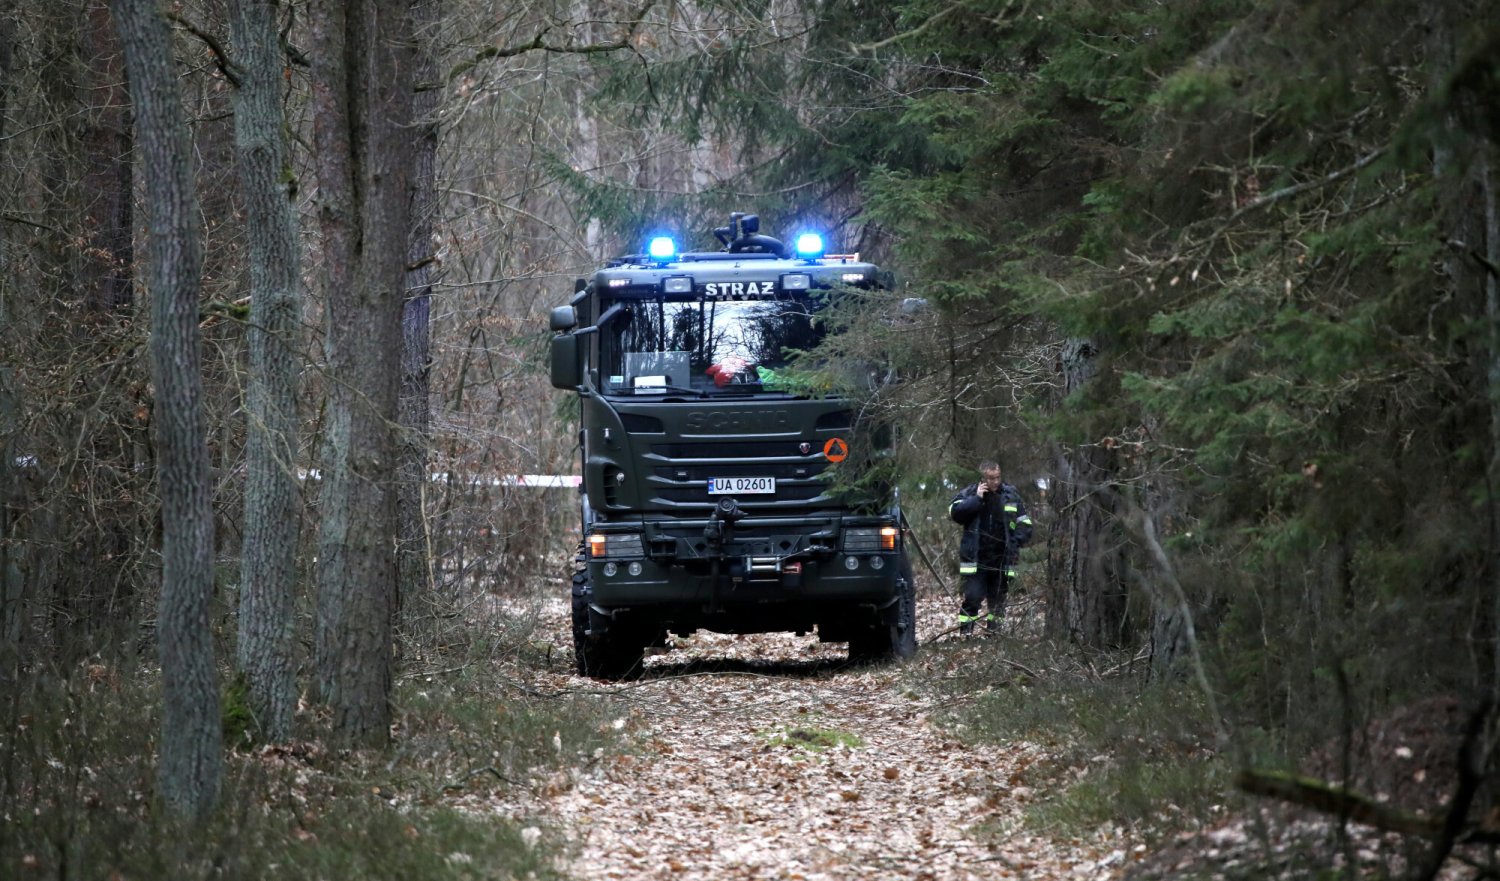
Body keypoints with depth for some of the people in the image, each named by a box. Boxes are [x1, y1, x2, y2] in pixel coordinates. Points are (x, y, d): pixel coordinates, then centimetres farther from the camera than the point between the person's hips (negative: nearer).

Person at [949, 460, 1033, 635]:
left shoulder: (1010, 494, 5)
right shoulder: (969, 493, 1)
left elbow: (1024, 523, 10)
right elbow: (954, 512, -14)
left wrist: (1017, 540, -7)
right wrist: (976, 499, -17)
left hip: (1002, 559, 3)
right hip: (976, 559, -3)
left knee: (998, 600, 8)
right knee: (972, 597, -11)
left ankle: (993, 631, 17)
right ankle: (965, 632, -7)